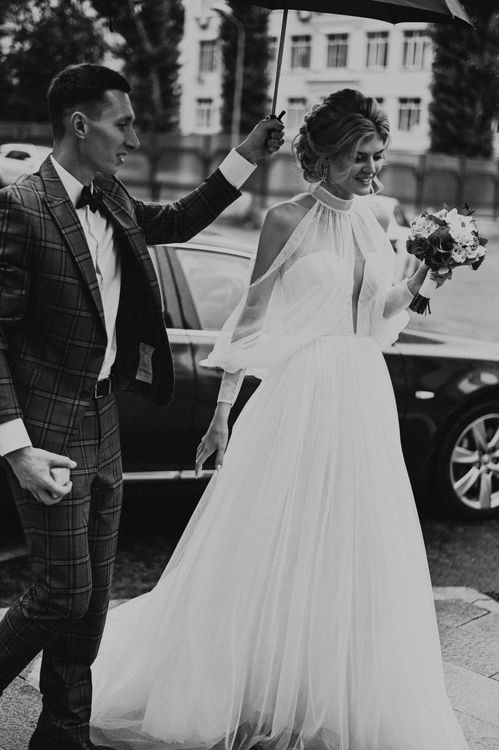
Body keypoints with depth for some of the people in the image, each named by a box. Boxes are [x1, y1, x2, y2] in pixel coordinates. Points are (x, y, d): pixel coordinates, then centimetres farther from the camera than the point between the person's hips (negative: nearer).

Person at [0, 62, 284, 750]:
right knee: (65, 592, -5)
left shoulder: (114, 201, 7)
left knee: (93, 595, 12)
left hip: (104, 424, 8)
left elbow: (176, 222, 28)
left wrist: (247, 158, 19)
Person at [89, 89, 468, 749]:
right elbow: (252, 318, -5)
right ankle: (247, 693, 21)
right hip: (299, 397, -5)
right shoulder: (287, 220, -6)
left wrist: (422, 276, 0)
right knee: (273, 550, 2)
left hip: (363, 402, 6)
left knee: (350, 557, 11)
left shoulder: (372, 222, 10)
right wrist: (223, 411, -7)